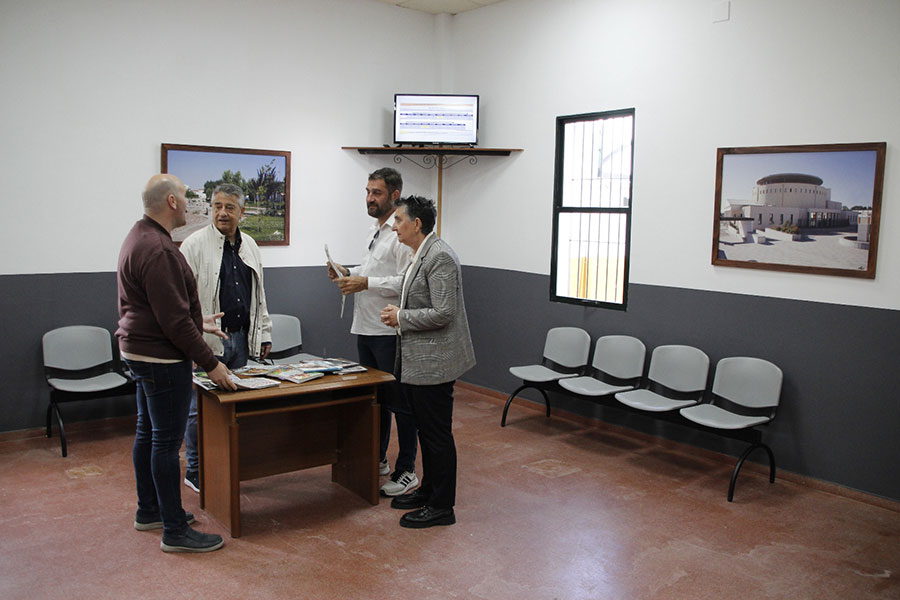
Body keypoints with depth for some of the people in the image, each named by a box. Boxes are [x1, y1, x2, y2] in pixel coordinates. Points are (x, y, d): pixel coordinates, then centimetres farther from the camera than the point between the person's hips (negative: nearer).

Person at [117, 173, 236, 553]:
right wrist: (210, 363, -19)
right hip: (162, 357, -11)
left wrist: (198, 323, 24)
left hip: (139, 351, 11)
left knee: (147, 433, 18)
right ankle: (175, 531, 4)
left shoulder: (140, 237, 12)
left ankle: (149, 511, 31)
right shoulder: (158, 250, -22)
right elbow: (173, 319, -24)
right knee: (167, 441, -4)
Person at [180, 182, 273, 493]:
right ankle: (196, 473, 17)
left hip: (242, 339, 6)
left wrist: (264, 333, 16)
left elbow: (259, 295, 19)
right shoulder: (195, 244, -7)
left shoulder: (249, 246, 12)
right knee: (201, 409, 3)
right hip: (207, 342, -6)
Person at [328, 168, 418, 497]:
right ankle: (377, 460, 34)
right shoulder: (373, 230, 16)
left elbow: (406, 281, -23)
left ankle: (406, 471, 13)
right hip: (366, 328, 10)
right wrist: (349, 272, 9)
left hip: (390, 331, -10)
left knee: (399, 402, 1)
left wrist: (366, 283, -23)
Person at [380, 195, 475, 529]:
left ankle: (441, 506, 13)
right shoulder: (420, 255, 13)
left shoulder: (440, 257, -19)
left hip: (433, 362, -10)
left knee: (437, 434, 1)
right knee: (426, 430, 20)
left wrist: (401, 318, -15)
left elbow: (442, 313, -24)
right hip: (417, 361, 10)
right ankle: (429, 490, 35)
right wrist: (398, 313, 8)